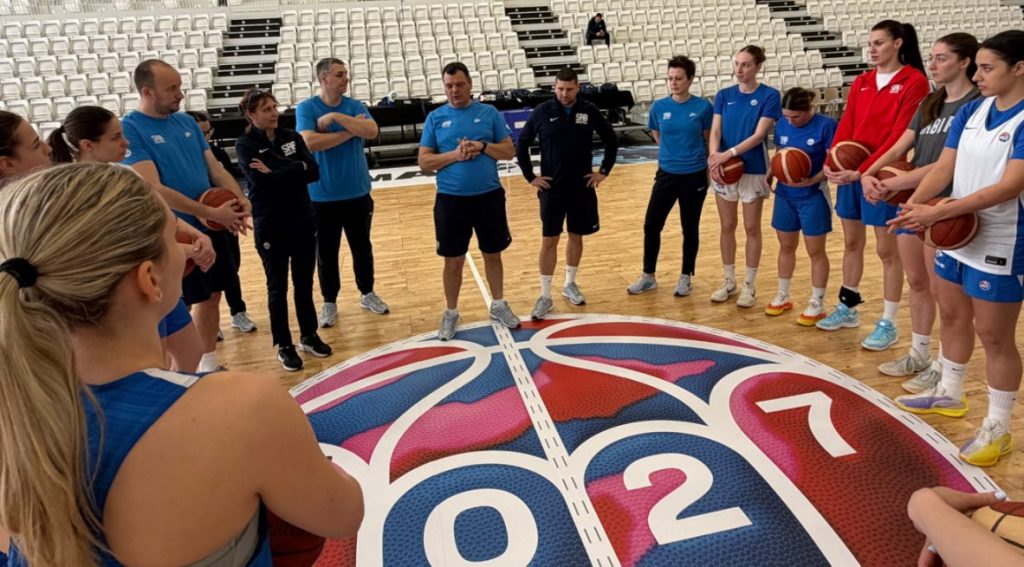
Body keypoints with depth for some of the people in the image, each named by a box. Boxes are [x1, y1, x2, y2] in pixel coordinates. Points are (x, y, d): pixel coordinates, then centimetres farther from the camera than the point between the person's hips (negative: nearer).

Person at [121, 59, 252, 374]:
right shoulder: (130, 130, -13)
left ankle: (208, 366, 31)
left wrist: (239, 197, -11)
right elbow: (153, 189, -22)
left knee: (212, 296, 15)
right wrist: (210, 212, -24)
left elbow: (215, 168, 9)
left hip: (210, 228, 7)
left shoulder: (187, 122, 8)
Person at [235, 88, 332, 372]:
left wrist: (276, 173, -16)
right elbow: (261, 181, -22)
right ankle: (284, 345, 19)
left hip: (304, 221, 4)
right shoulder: (245, 145, -6)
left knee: (304, 283, 13)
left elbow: (314, 172, -7)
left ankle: (309, 336, 28)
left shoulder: (292, 137, 6)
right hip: (270, 227, -4)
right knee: (278, 287, 7)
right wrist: (297, 169, -13)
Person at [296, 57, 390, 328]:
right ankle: (329, 302, 23)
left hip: (358, 193, 3)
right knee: (326, 253, 8)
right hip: (322, 197, -2)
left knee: (362, 248, 14)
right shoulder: (306, 108, -6)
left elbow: (372, 131, -16)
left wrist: (335, 117, -20)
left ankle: (367, 294, 32)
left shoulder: (355, 106, 2)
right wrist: (350, 131, -16)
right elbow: (310, 142, -22)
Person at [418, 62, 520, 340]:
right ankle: (451, 313, 24)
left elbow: (509, 151, 1)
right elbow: (424, 162, -2)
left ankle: (499, 306, 32)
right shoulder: (435, 117, 1)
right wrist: (454, 155, -17)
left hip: (489, 196, 1)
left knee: (493, 255, 13)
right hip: (451, 200, -1)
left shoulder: (489, 113, 2)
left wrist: (483, 146, -15)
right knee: (453, 261, 8)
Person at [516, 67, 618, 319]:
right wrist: (530, 177, -1)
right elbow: (522, 144, 3)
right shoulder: (542, 112, -5)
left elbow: (612, 140, 10)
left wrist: (604, 171, 5)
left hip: (582, 187, 2)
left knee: (576, 236, 12)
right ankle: (545, 296, 7)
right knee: (549, 240, -1)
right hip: (552, 188, -2)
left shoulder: (590, 111, -1)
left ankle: (570, 284, 31)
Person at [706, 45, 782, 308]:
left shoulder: (769, 95, -6)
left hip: (754, 170, -3)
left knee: (752, 228, 6)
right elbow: (715, 131, -3)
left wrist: (730, 153, -27)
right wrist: (714, 156, -22)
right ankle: (729, 282, 24)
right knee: (727, 227, 10)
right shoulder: (724, 95, 6)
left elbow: (759, 135, -15)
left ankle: (749, 285, 17)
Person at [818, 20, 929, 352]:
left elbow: (899, 135, -15)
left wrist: (865, 169, -22)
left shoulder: (914, 81, -7)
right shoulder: (861, 82, 11)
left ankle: (888, 324, 10)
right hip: (849, 172, 6)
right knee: (851, 242, 15)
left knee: (887, 250, 1)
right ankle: (848, 308, 30)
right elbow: (846, 125, 6)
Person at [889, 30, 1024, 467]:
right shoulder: (971, 111, 4)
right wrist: (915, 202, -18)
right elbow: (944, 168, 1)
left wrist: (937, 213, -30)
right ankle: (949, 394, 39)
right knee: (952, 316, 19)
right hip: (957, 235, 7)